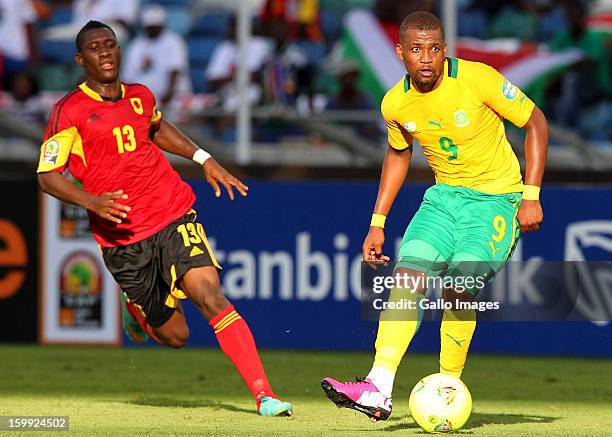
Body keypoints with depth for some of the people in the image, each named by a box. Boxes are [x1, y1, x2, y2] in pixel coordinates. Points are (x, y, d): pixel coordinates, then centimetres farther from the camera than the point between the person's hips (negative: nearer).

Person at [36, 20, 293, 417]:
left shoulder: (140, 97, 10)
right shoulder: (69, 111, -5)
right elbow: (47, 175, -8)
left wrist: (204, 159, 24)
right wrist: (93, 202, -23)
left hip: (174, 216, 3)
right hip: (122, 238, -3)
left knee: (210, 297, -19)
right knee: (175, 335, 3)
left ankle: (265, 395, -21)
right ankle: (136, 308, 39)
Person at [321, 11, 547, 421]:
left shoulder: (478, 80, -18)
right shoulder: (395, 103, -3)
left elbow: (536, 122, -9)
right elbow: (398, 154, 18)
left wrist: (531, 196, -14)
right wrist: (377, 224, 15)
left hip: (497, 199, -4)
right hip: (444, 197, 4)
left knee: (458, 288, -20)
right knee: (409, 275, -16)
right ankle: (378, 390, -24)